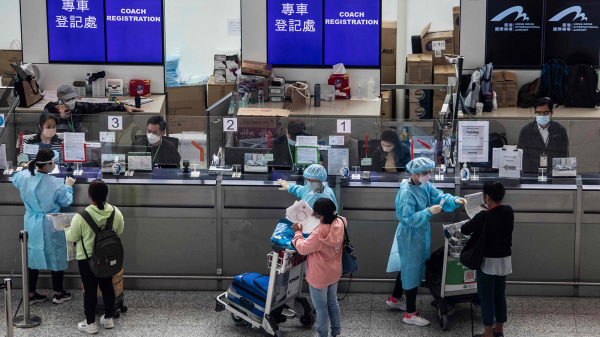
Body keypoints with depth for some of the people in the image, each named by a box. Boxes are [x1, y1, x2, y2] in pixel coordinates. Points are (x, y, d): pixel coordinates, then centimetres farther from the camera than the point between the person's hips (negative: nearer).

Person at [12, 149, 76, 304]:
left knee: (33, 257, 17)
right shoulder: (55, 184, -24)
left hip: (31, 226, 5)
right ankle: (58, 294, 25)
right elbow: (66, 202, -7)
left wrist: (31, 168, 23)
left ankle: (31, 294, 24)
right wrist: (68, 186, 9)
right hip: (50, 227, -5)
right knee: (56, 257, 13)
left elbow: (14, 179, 15)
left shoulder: (24, 177, -11)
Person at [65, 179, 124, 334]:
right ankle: (108, 318, 32)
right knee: (107, 286, 18)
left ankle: (90, 324, 18)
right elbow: (119, 231, 5)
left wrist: (67, 231, 12)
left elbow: (72, 237, -10)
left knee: (90, 290, 8)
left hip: (87, 259, -4)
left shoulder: (81, 217, -24)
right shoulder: (116, 212, -12)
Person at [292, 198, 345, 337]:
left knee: (321, 308, 13)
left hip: (319, 278, -7)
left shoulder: (319, 234, -35)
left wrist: (297, 233, -8)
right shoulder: (339, 224, -16)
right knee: (333, 303, 25)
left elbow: (302, 248, -21)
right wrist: (317, 218, -3)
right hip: (334, 274, 7)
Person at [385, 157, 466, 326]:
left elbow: (439, 196, -2)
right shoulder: (406, 192, -28)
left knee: (406, 266, 24)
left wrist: (454, 200, -20)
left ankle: (395, 299, 44)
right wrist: (429, 212, -35)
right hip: (411, 236, -9)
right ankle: (410, 314, 12)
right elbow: (407, 219, -28)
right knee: (412, 270, 0)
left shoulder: (425, 185, -2)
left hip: (420, 233, 9)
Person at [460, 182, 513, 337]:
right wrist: (488, 208, 21)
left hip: (488, 261, -6)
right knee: (500, 294, 17)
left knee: (487, 297, 3)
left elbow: (464, 230, -13)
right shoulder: (509, 211, -4)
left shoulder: (484, 216, -23)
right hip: (504, 260, 6)